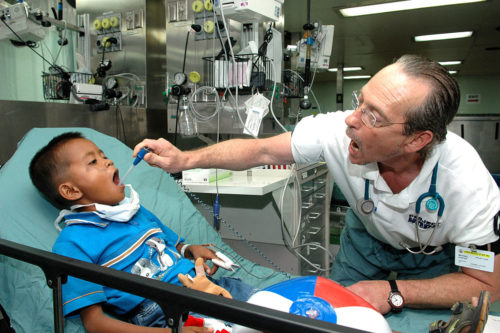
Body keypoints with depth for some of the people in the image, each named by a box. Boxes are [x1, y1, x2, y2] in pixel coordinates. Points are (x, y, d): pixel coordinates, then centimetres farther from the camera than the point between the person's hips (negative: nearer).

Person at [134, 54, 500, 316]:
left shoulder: (469, 185, -38)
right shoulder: (339, 131, -35)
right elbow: (261, 150, -23)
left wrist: (394, 294, -36)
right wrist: (185, 159, -32)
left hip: (436, 258, -1)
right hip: (367, 235, 2)